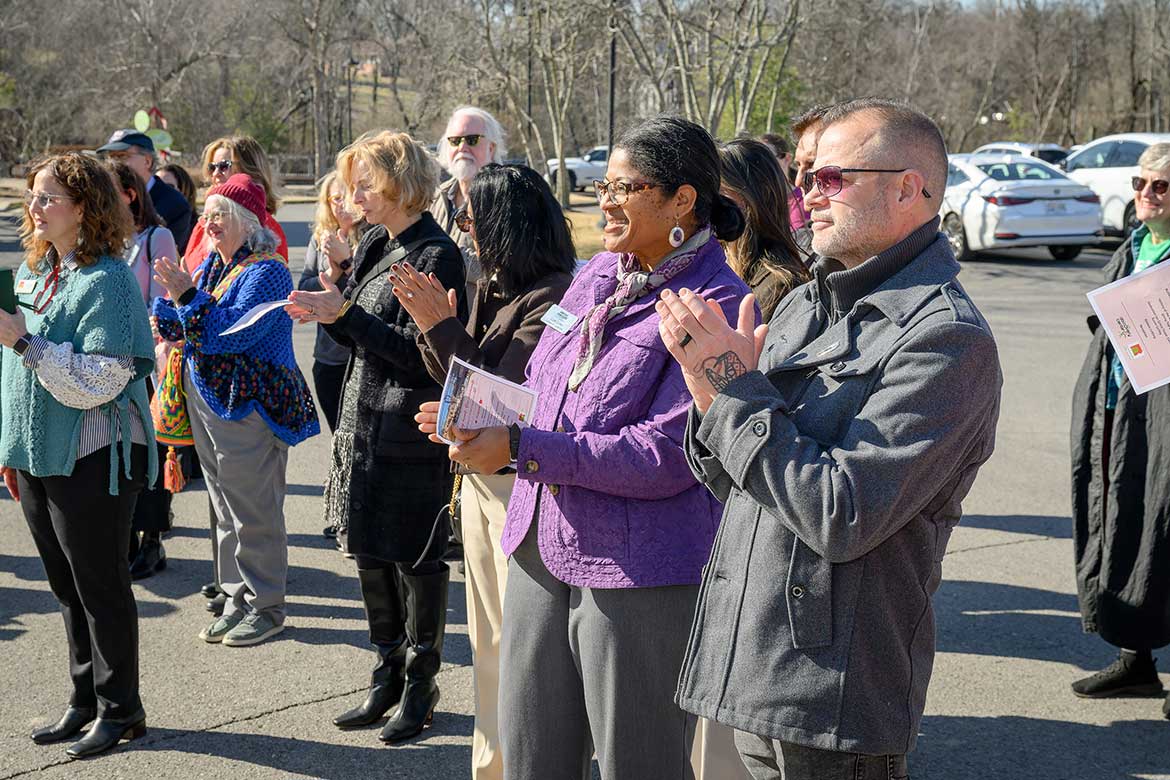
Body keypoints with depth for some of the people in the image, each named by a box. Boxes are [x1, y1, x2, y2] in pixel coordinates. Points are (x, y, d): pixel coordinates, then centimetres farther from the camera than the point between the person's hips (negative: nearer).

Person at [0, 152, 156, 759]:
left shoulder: (106, 280, -15)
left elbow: (94, 385, -22)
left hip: (92, 459, -8)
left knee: (101, 587, 3)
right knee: (68, 588, 16)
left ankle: (120, 710, 16)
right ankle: (85, 701, 28)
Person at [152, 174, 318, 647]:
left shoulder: (266, 272, -14)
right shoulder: (212, 264, 12)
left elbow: (230, 334, -24)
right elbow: (176, 331, 13)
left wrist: (189, 297, -24)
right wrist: (171, 294, -4)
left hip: (248, 408, -9)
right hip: (207, 399, 9)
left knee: (253, 510, -2)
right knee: (226, 509, 15)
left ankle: (266, 607, 9)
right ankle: (236, 599, 25)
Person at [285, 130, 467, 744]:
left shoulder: (436, 255, -15)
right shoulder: (376, 244, 11)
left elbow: (418, 353, -20)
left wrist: (346, 313, -21)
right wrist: (327, 315, -3)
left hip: (409, 434, -9)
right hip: (364, 422, 9)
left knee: (415, 557, 3)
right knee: (370, 554, 14)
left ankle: (420, 684, 17)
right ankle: (388, 675, 28)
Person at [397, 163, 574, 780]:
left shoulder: (553, 295, -18)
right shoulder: (490, 288, 9)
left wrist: (443, 327, -17)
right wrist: (433, 325, -2)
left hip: (522, 485, -9)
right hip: (480, 476, 9)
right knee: (488, 637, 18)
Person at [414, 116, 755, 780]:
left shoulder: (719, 306, -13)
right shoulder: (596, 278, 10)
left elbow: (665, 458, -21)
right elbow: (541, 392, 21)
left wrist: (521, 449, -20)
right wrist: (483, 421, 0)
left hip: (639, 576, -7)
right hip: (543, 553, 7)